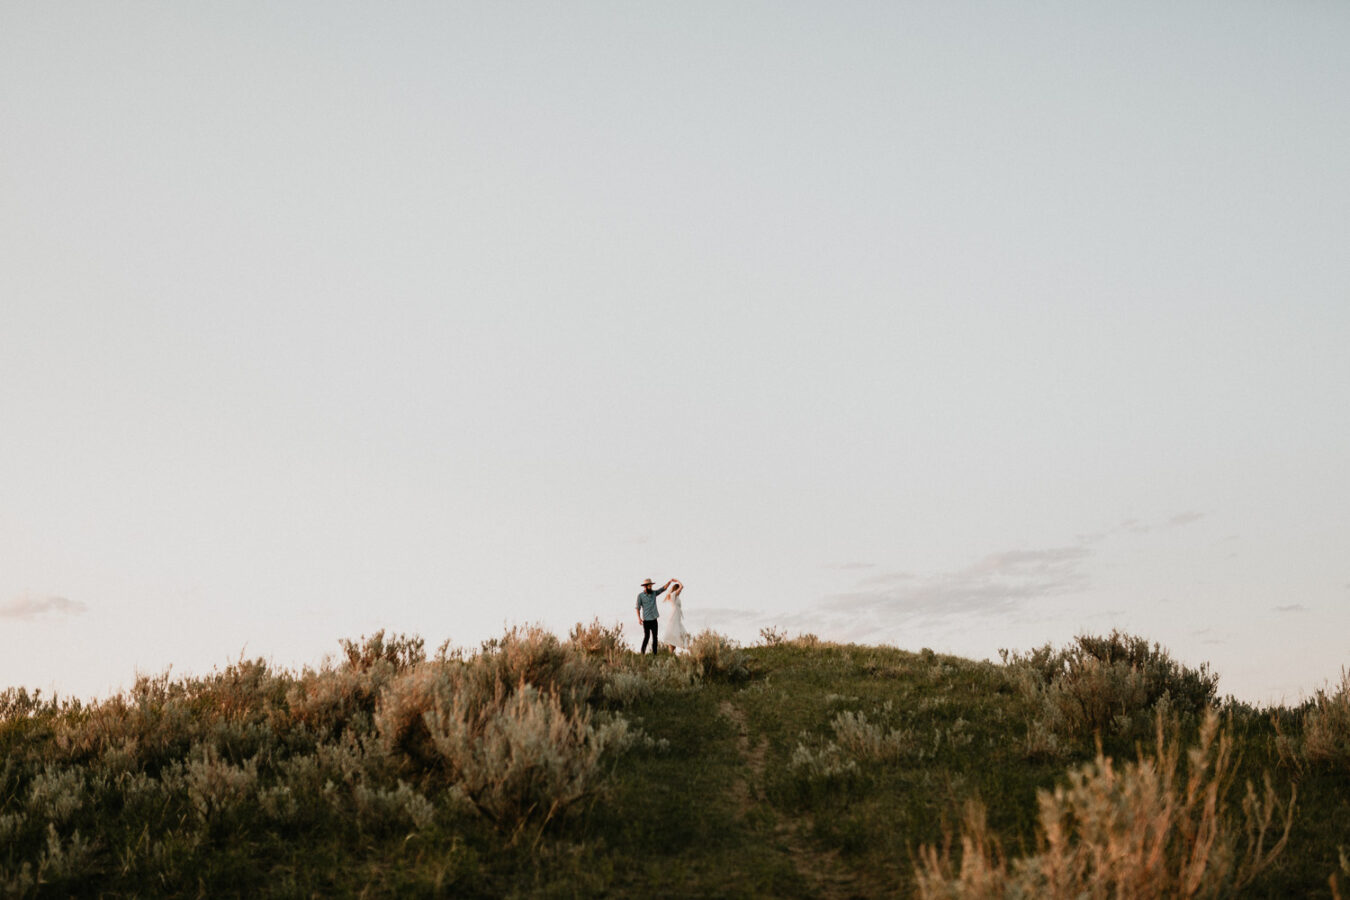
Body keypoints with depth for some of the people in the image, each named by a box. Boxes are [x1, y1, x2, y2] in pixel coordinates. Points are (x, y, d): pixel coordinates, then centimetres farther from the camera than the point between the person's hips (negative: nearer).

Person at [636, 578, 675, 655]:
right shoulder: (640, 596, -4)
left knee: (655, 637, 4)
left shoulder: (654, 593, 7)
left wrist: (670, 581, -12)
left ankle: (654, 654, 9)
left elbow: (663, 588, 3)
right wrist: (639, 618, -14)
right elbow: (638, 608, -4)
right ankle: (642, 653, 6)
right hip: (646, 620, -4)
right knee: (646, 637, -5)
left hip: (654, 619, 4)